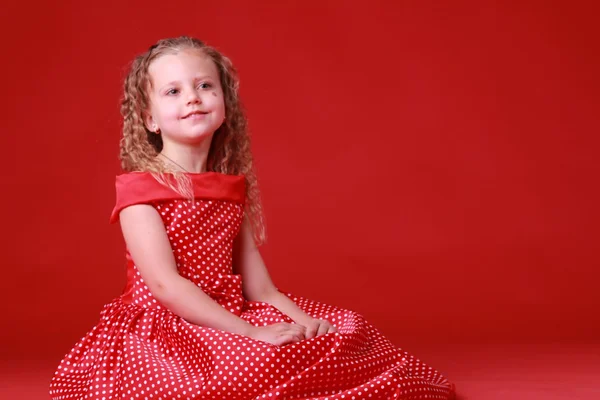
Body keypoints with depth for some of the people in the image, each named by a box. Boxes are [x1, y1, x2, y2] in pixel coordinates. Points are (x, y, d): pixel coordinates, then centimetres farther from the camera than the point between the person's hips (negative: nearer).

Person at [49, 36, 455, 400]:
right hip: (165, 330, -7)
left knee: (348, 332, 0)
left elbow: (258, 286, 12)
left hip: (230, 317, 7)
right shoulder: (139, 188, -8)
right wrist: (250, 333, -23)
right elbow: (165, 285, -18)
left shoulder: (231, 189, 12)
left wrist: (303, 320, -6)